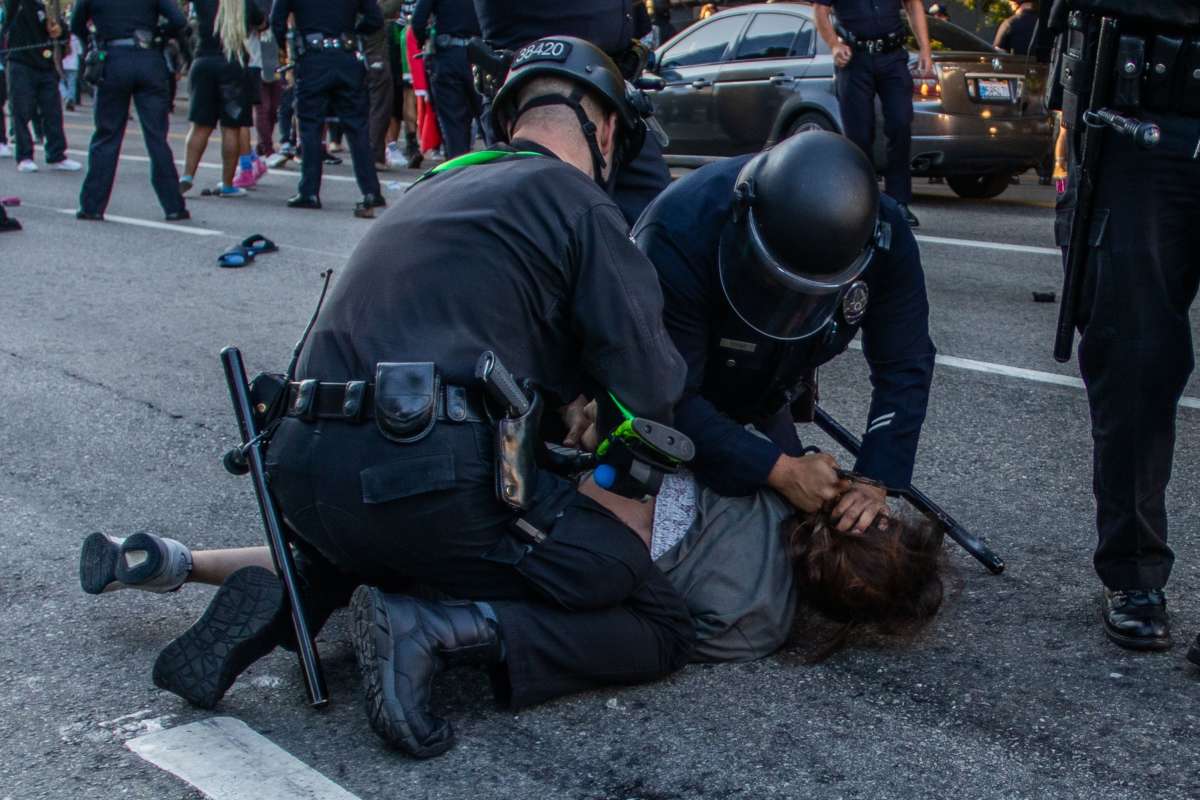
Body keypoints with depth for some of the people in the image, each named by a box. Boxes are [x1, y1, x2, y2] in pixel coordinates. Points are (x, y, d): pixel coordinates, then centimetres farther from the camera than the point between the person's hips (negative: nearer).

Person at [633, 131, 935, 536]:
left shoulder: (884, 233, -29)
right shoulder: (680, 234, -42)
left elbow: (903, 367, -21)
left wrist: (877, 479, -33)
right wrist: (779, 469, -44)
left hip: (764, 400, 4)